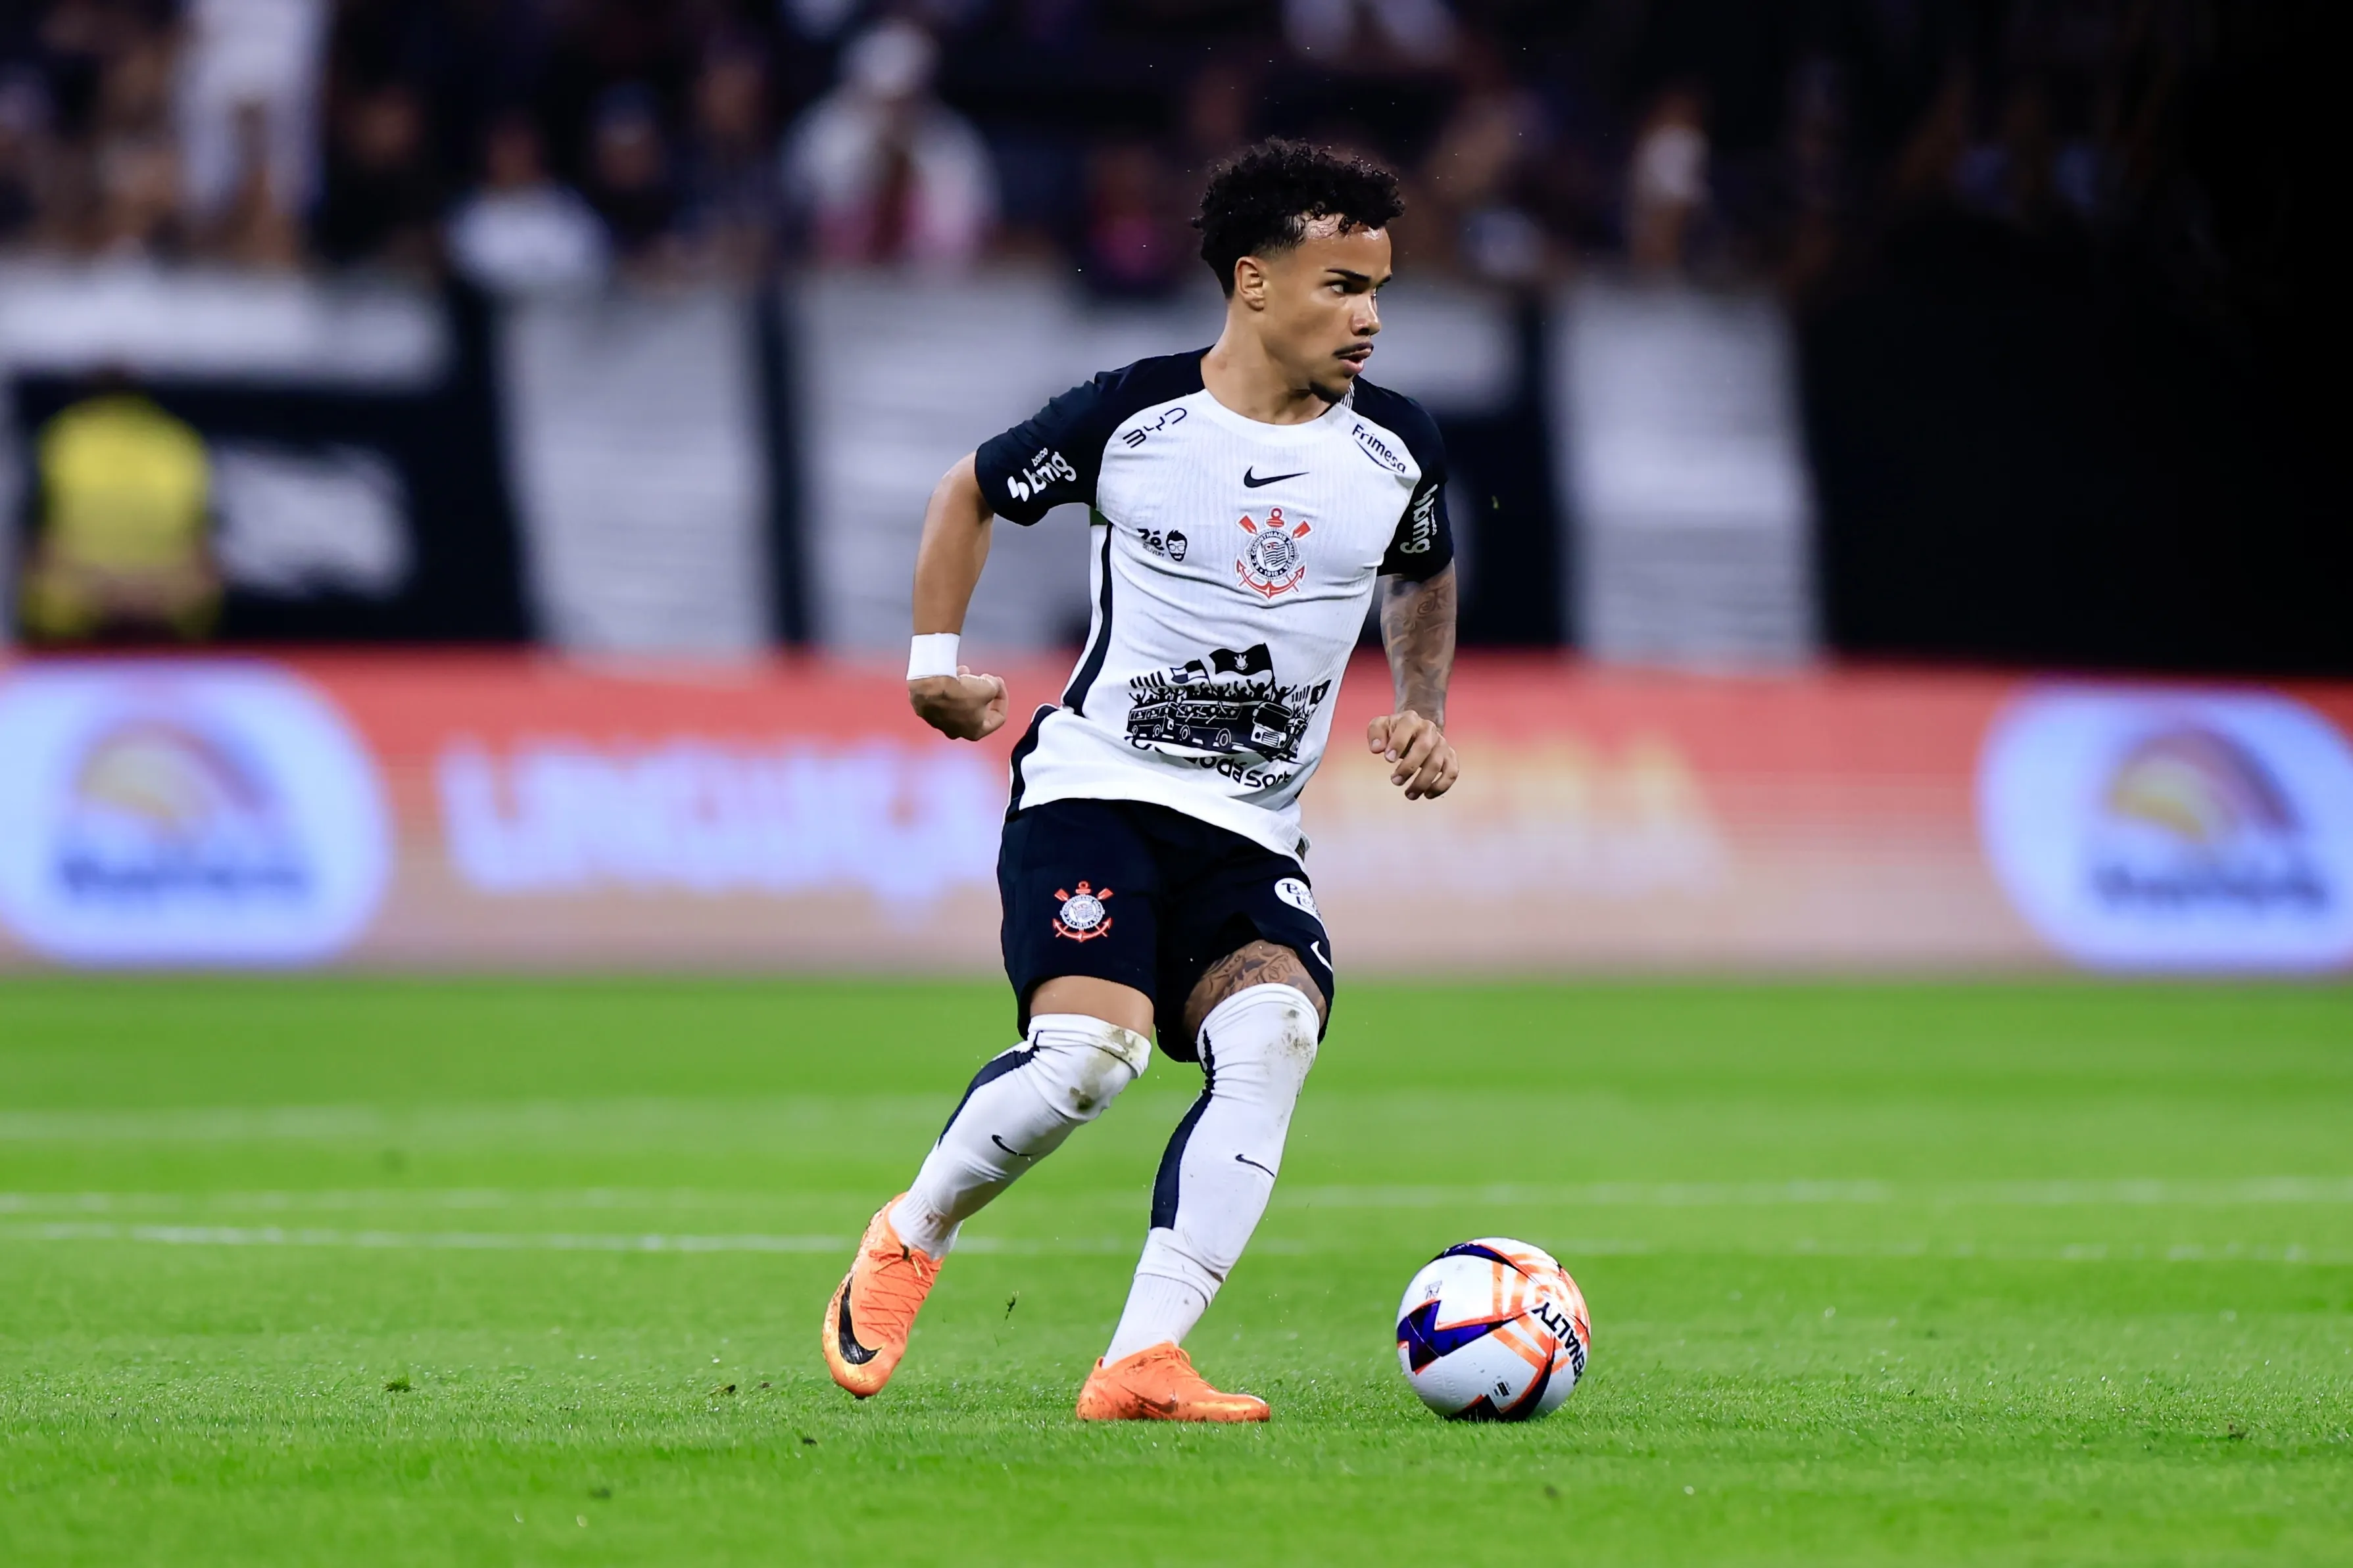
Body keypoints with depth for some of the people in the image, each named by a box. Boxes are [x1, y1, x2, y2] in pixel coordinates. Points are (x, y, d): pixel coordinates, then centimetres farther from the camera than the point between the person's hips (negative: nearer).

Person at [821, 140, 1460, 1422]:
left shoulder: (1395, 450, 3)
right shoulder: (1132, 416, -7)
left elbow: (1425, 581, 26)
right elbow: (971, 493, 11)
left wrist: (1422, 711, 10)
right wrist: (933, 660, 6)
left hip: (1252, 835, 4)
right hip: (1095, 789, -4)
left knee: (1274, 1036, -25)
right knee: (1089, 1052, -25)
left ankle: (1140, 1363, -26)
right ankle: (909, 1239, 5)